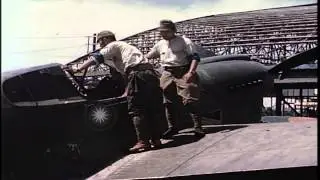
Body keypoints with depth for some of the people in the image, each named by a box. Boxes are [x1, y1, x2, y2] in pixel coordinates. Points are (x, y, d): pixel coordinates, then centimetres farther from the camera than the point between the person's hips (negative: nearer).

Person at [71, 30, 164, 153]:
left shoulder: (113, 46, 10)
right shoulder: (125, 46, 36)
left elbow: (97, 57, -5)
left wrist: (78, 69, -5)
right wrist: (127, 92, 35)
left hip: (138, 74, -9)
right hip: (150, 73, 9)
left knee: (136, 109, -8)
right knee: (151, 109, 11)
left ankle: (143, 141, -13)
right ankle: (155, 139, 11)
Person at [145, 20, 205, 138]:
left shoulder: (184, 41, 0)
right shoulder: (160, 44, 16)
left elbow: (195, 57, -6)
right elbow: (147, 57, 26)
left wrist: (190, 72, -18)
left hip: (184, 74, -5)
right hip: (167, 75, 6)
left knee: (189, 100, -13)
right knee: (169, 102, 7)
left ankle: (198, 127, -10)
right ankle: (172, 127, 18)